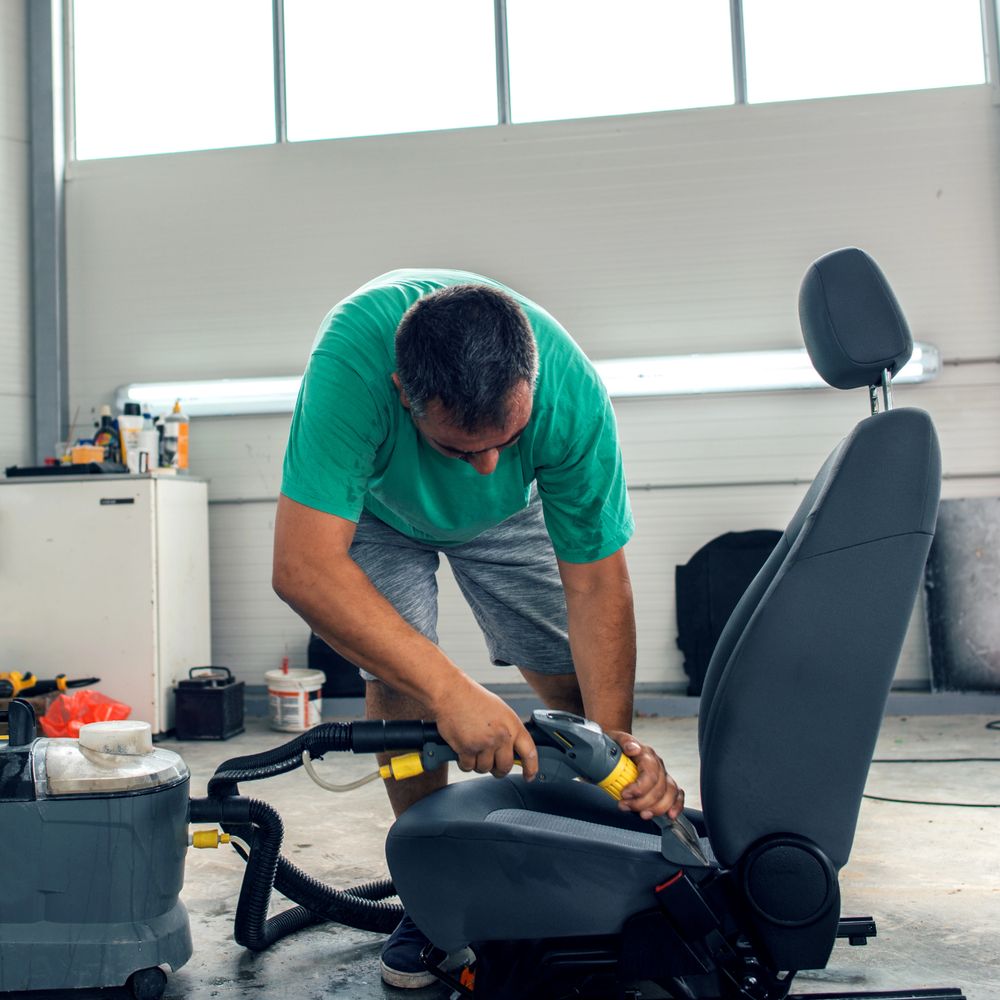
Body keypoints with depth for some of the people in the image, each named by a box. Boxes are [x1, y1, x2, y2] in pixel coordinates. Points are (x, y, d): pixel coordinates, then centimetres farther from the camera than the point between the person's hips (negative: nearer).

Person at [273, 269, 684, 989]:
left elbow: (595, 583, -29)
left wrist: (616, 737, -39)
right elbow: (303, 567, -48)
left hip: (504, 511, 2)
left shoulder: (570, 391, -37)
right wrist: (449, 688, -55)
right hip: (376, 501, -1)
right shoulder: (352, 356, -44)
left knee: (578, 682, -8)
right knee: (398, 676, -22)